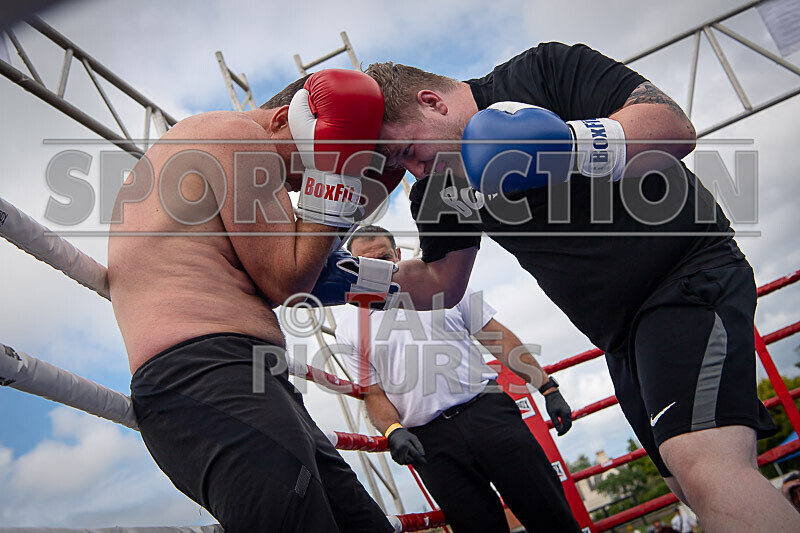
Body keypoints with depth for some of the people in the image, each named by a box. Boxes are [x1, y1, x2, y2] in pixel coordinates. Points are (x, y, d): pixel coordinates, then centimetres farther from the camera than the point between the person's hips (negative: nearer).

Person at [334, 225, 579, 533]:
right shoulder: (349, 328, 8)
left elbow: (497, 336, 10)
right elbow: (374, 394, 9)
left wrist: (548, 387, 5)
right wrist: (393, 431, -12)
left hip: (488, 412, 1)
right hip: (430, 442, 0)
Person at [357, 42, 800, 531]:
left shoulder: (542, 71, -11)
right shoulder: (437, 190, 7)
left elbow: (676, 129, -18)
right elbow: (441, 284, 15)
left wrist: (574, 144, -32)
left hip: (690, 272, -7)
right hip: (622, 338, 7)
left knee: (704, 468, -28)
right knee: (700, 492, 11)